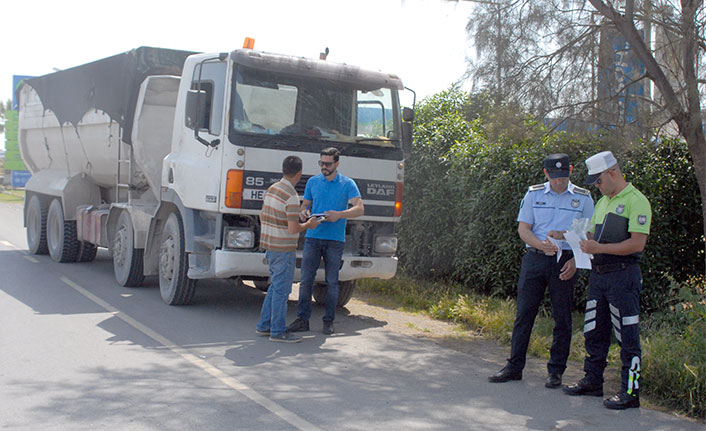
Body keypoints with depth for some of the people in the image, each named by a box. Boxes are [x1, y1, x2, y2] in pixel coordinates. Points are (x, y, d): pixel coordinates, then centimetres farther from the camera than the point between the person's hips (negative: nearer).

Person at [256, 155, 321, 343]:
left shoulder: (271, 189, 8)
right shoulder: (291, 196, -19)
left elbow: (262, 217, 17)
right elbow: (293, 229, -21)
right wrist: (308, 225, -3)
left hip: (270, 246, 9)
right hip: (284, 249, -9)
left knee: (275, 286, 18)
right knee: (281, 289, -2)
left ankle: (264, 325, 23)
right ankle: (278, 331, 4)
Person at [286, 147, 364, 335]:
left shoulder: (347, 184, 1)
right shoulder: (313, 181, 11)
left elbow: (359, 209, -8)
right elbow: (305, 204, 18)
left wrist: (339, 214, -24)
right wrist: (303, 213, -6)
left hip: (335, 240, -2)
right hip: (313, 237, 2)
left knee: (332, 282, 3)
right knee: (306, 279, -1)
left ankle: (328, 321, 12)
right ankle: (302, 319, 6)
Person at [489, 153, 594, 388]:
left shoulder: (583, 198, 4)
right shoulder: (533, 194, 7)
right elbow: (523, 228, 3)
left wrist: (575, 260, -10)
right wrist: (542, 244, -16)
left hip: (565, 261, -1)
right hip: (535, 258, 1)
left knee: (562, 319, 3)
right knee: (524, 313, 3)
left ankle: (556, 371, 14)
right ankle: (514, 366, 13)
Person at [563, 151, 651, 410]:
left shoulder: (636, 201, -10)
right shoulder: (602, 202, 18)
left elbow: (637, 243, -18)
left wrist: (599, 248, -21)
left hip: (623, 275, -9)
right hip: (598, 274, 9)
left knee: (627, 337, -3)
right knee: (594, 332, 14)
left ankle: (630, 391, 3)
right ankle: (592, 381, 26)